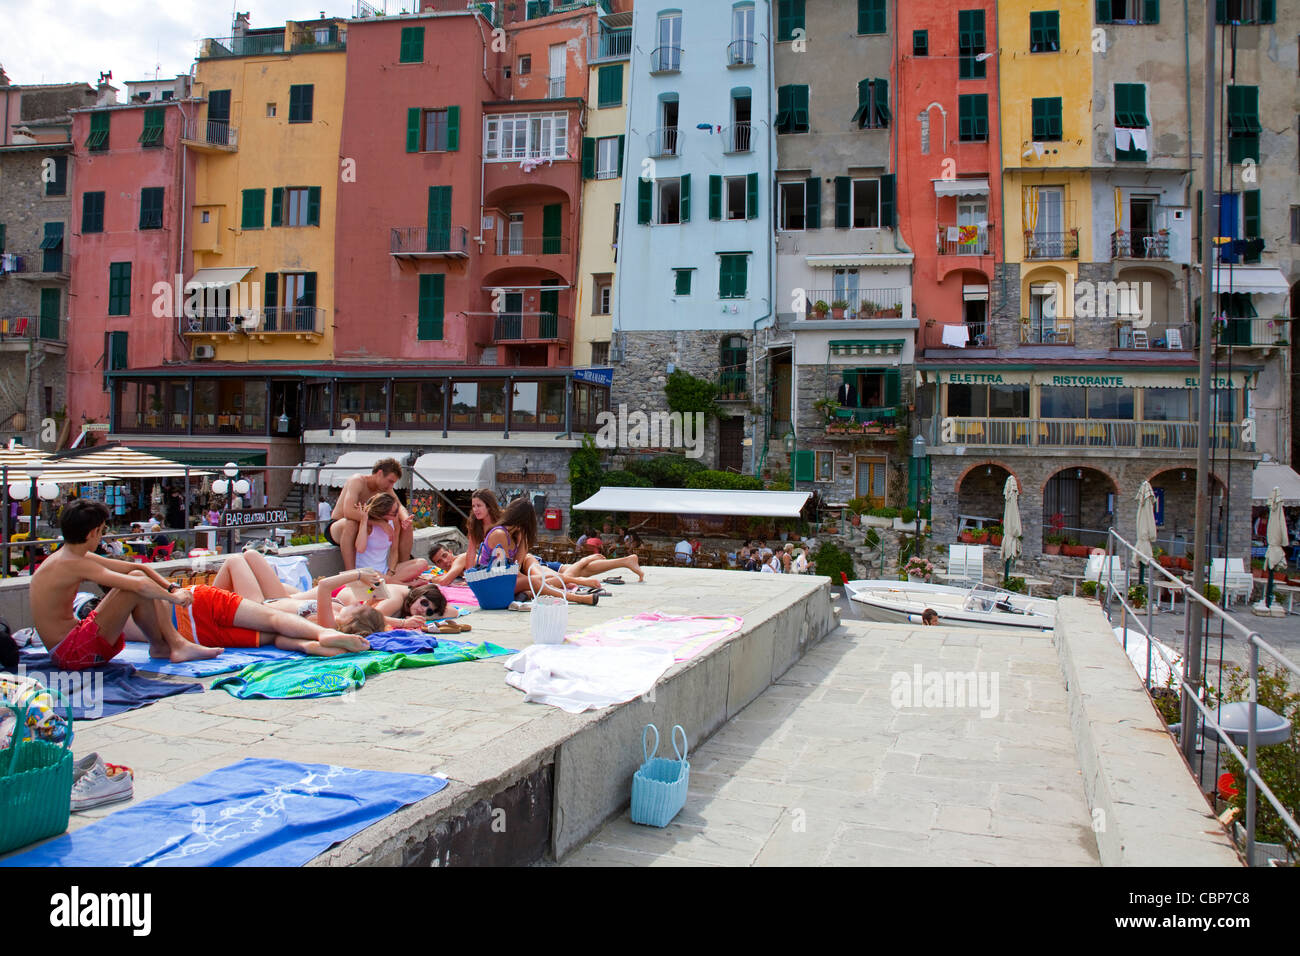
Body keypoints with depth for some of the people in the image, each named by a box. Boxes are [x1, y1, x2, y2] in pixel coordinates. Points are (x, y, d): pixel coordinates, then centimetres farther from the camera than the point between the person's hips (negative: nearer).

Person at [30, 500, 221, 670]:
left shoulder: (67, 558, 9)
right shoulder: (73, 564, -21)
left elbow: (136, 567, 9)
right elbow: (139, 585, -29)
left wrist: (171, 587, 1)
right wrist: (173, 597, -13)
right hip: (71, 653, -10)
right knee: (136, 580, -18)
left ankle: (175, 643, 9)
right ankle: (160, 647, 0)